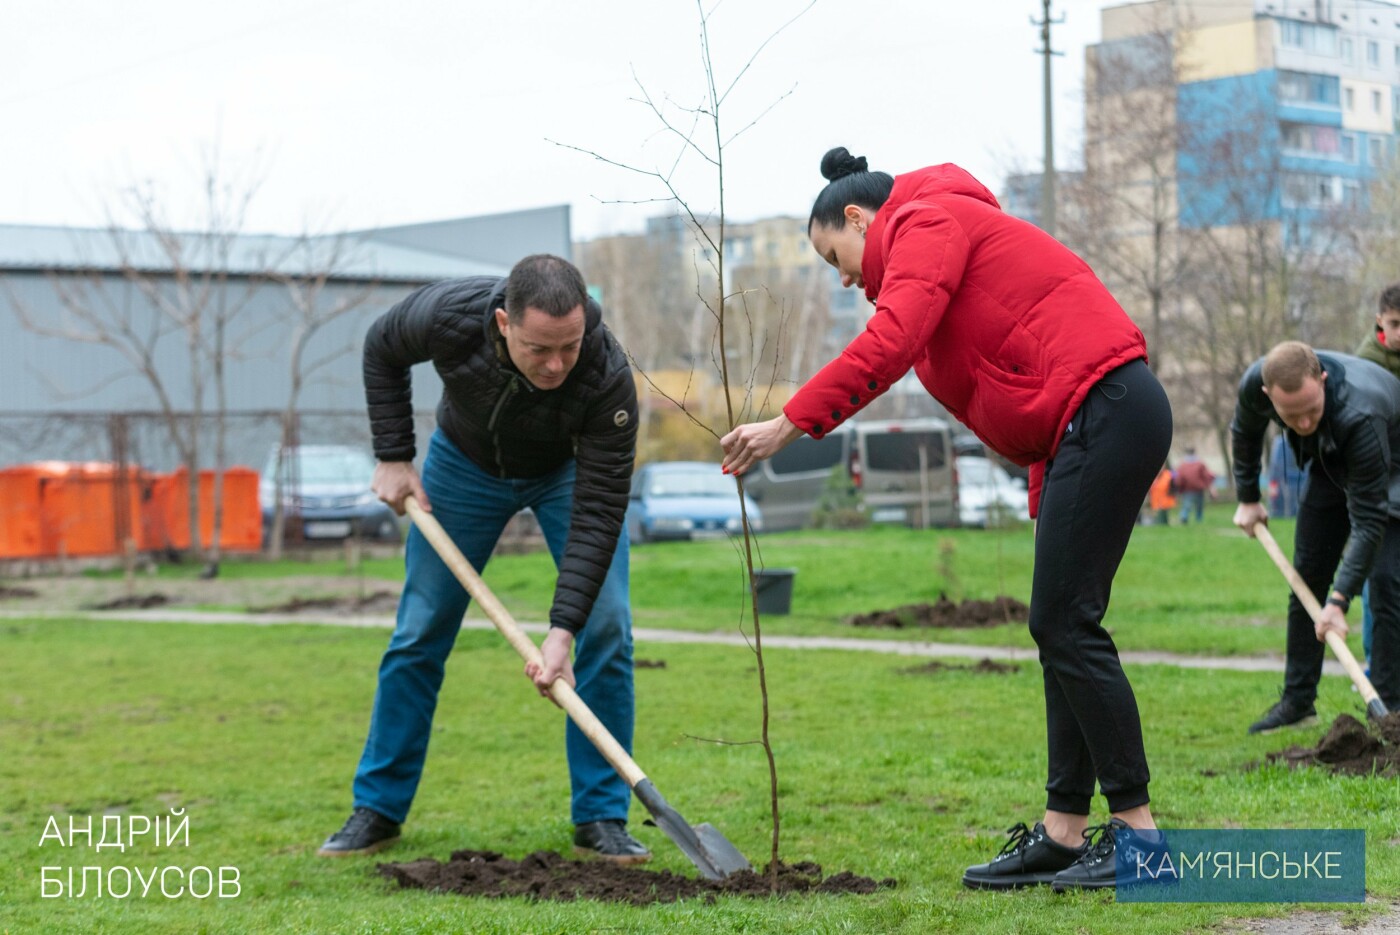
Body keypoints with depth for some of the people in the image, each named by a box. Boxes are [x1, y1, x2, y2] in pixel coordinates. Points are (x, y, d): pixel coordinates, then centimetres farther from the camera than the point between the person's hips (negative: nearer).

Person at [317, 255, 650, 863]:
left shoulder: (608, 377, -40)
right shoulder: (449, 315, -36)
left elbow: (598, 512, -36)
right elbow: (382, 351, -11)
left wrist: (562, 631, -42)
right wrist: (393, 458, -13)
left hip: (569, 469, -1)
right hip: (466, 461, 1)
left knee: (606, 626, -15)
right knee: (419, 630, 1)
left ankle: (601, 819, -4)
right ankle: (377, 808, 15)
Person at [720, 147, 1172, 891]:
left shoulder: (924, 221, -3)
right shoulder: (944, 231, 27)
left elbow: (889, 343, -20)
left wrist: (788, 424, -21)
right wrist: (1047, 494, 15)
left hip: (1105, 408, -10)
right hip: (1089, 424, 10)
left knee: (1066, 626, -9)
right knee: (1060, 627, 9)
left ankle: (1138, 833, -4)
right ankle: (1064, 833, 11)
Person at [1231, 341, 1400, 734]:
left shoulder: (1360, 415, -45)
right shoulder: (1254, 384, -30)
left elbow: (1368, 520, -39)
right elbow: (1244, 433, -1)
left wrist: (1339, 601, -42)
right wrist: (1247, 498, 7)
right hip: (1331, 467, 5)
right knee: (1306, 581, 5)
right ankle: (1297, 701, 15)